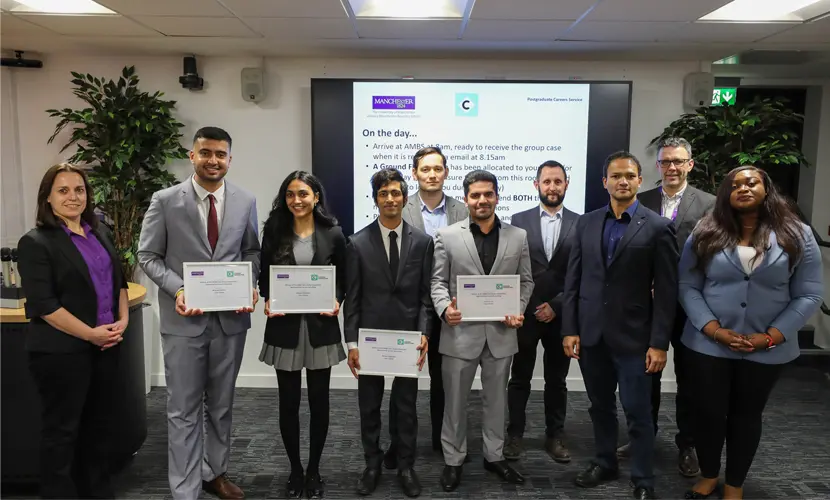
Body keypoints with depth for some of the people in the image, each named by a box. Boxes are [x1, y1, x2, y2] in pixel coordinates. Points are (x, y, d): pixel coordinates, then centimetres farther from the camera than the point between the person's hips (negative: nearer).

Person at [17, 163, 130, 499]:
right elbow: (43, 305, -17)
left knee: (99, 423, 17)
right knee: (62, 429, 8)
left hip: (106, 345, 7)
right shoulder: (36, 243, -11)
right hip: (62, 351, -6)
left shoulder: (100, 233, 9)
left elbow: (118, 280, 15)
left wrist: (123, 320, 0)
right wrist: (90, 333, -17)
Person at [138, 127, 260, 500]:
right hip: (183, 319, -2)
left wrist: (250, 285, -8)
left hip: (230, 318, 3)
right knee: (184, 410, 6)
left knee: (221, 404, 16)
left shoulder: (246, 201, 2)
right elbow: (148, 256, -2)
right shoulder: (165, 201, -5)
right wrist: (177, 289, -17)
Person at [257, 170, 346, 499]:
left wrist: (336, 302, -13)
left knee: (319, 401, 8)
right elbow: (264, 276, 6)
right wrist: (267, 301, -12)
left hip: (320, 327, 0)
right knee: (288, 402, 8)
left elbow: (342, 278, 6)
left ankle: (314, 471, 27)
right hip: (285, 327, 1)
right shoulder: (274, 230, 1)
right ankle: (295, 471, 27)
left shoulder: (332, 233, -1)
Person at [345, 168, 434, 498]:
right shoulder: (358, 243, -2)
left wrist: (423, 333, -9)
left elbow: (426, 294, 1)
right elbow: (352, 297, -2)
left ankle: (404, 466, 28)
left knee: (406, 406, 11)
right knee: (369, 406, 13)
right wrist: (351, 342, -6)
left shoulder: (422, 241, 0)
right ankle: (372, 464, 31)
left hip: (408, 336, 0)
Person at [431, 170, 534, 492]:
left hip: (501, 332, 2)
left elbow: (526, 281, 8)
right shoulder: (447, 236, -1)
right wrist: (445, 308, -19)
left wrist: (519, 310, -8)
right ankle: (453, 460, 26)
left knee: (496, 398, 16)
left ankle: (494, 456, 34)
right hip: (460, 332, -2)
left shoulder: (518, 236, 5)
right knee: (455, 401, 9)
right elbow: (438, 281, -1)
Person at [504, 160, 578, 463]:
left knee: (557, 381, 13)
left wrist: (556, 306, -9)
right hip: (525, 313, 0)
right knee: (519, 379, 10)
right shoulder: (519, 221, 1)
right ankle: (515, 435, 23)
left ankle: (555, 436, 27)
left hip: (560, 315, 1)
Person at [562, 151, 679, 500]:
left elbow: (666, 291, -7)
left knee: (637, 412, 4)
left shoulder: (658, 227, -5)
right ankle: (604, 463, 35)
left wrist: (659, 343, -10)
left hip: (633, 337, -3)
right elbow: (573, 280, 5)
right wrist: (570, 329, 0)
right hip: (591, 334, 4)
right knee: (600, 407, 16)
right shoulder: (586, 223, 6)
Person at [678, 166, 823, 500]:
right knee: (708, 413, 9)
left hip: (767, 350, 0)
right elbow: (687, 287, -4)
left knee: (746, 416, 15)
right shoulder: (705, 234, -2)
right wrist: (714, 330, -15)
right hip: (708, 345, 0)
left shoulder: (798, 235, -2)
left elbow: (809, 295, -4)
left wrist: (770, 337, -14)